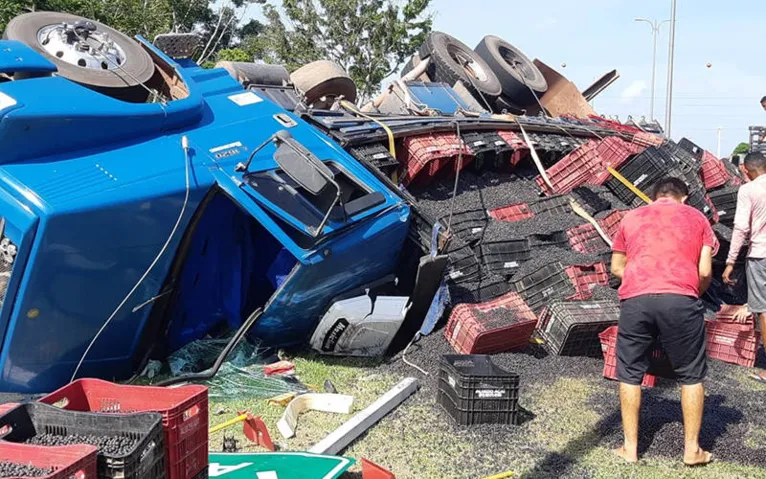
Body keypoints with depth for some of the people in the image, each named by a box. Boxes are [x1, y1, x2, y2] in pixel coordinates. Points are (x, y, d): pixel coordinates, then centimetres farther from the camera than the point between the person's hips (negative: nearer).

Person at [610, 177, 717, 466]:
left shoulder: (632, 218, 22)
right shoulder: (696, 217, 17)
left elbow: (616, 267, 21)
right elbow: (705, 271, 9)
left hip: (635, 299, 1)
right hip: (681, 300, -1)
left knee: (630, 374, 15)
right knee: (691, 376, 15)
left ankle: (630, 447, 19)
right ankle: (692, 449, 20)